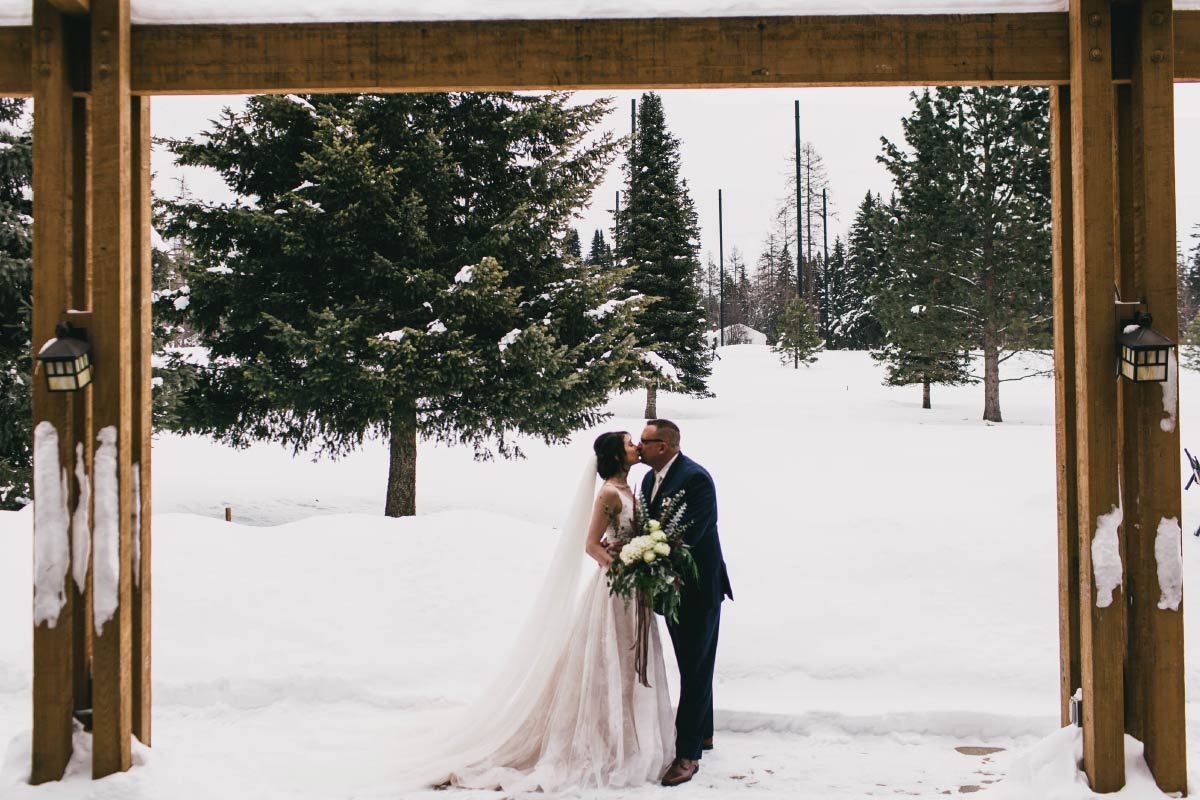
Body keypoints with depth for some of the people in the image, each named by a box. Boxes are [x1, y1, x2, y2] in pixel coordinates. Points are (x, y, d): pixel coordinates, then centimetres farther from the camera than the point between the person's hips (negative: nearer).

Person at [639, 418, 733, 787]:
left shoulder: (696, 478, -22)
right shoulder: (651, 478, 5)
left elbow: (687, 534, -28)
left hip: (698, 587, -9)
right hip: (672, 586, 9)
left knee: (696, 668, -1)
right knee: (691, 665, 21)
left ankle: (688, 753, 4)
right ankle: (702, 732, 36)